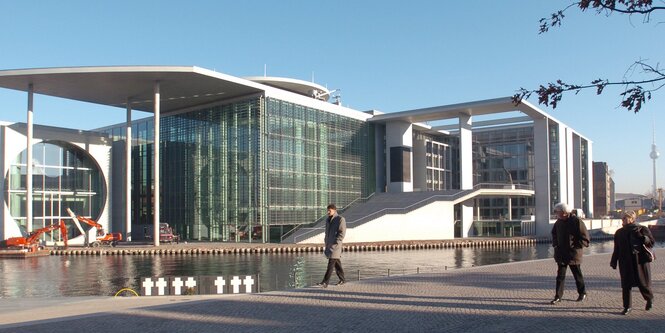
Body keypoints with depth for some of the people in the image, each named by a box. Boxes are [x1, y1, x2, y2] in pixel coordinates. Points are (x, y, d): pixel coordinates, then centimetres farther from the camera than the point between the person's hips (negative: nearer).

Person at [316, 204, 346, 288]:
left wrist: (335, 244, -16)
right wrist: (326, 244, 16)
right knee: (337, 263, 13)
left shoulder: (340, 219, -7)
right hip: (329, 245, 8)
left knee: (331, 264, -12)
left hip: (335, 246, -8)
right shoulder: (328, 220, 16)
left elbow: (342, 233, -11)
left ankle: (325, 282, -16)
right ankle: (342, 279, 23)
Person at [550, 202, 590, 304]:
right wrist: (555, 244, 9)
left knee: (577, 275, 11)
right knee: (560, 275, 2)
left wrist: (575, 247, -16)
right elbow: (554, 233, 24)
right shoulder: (558, 222, 5)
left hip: (573, 254, -5)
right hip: (561, 253, 5)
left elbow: (585, 238, -13)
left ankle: (582, 293, 30)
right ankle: (558, 297, 4)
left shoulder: (576, 221, -15)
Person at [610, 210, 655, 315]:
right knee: (626, 285, 0)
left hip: (640, 262, -3)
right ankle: (627, 306, 9)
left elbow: (651, 243, -5)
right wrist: (613, 262, 10)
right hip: (625, 263, 3)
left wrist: (642, 237, -23)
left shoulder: (642, 229, -1)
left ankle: (650, 299, 33)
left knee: (643, 283, 3)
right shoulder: (619, 233, 10)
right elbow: (616, 249, 14)